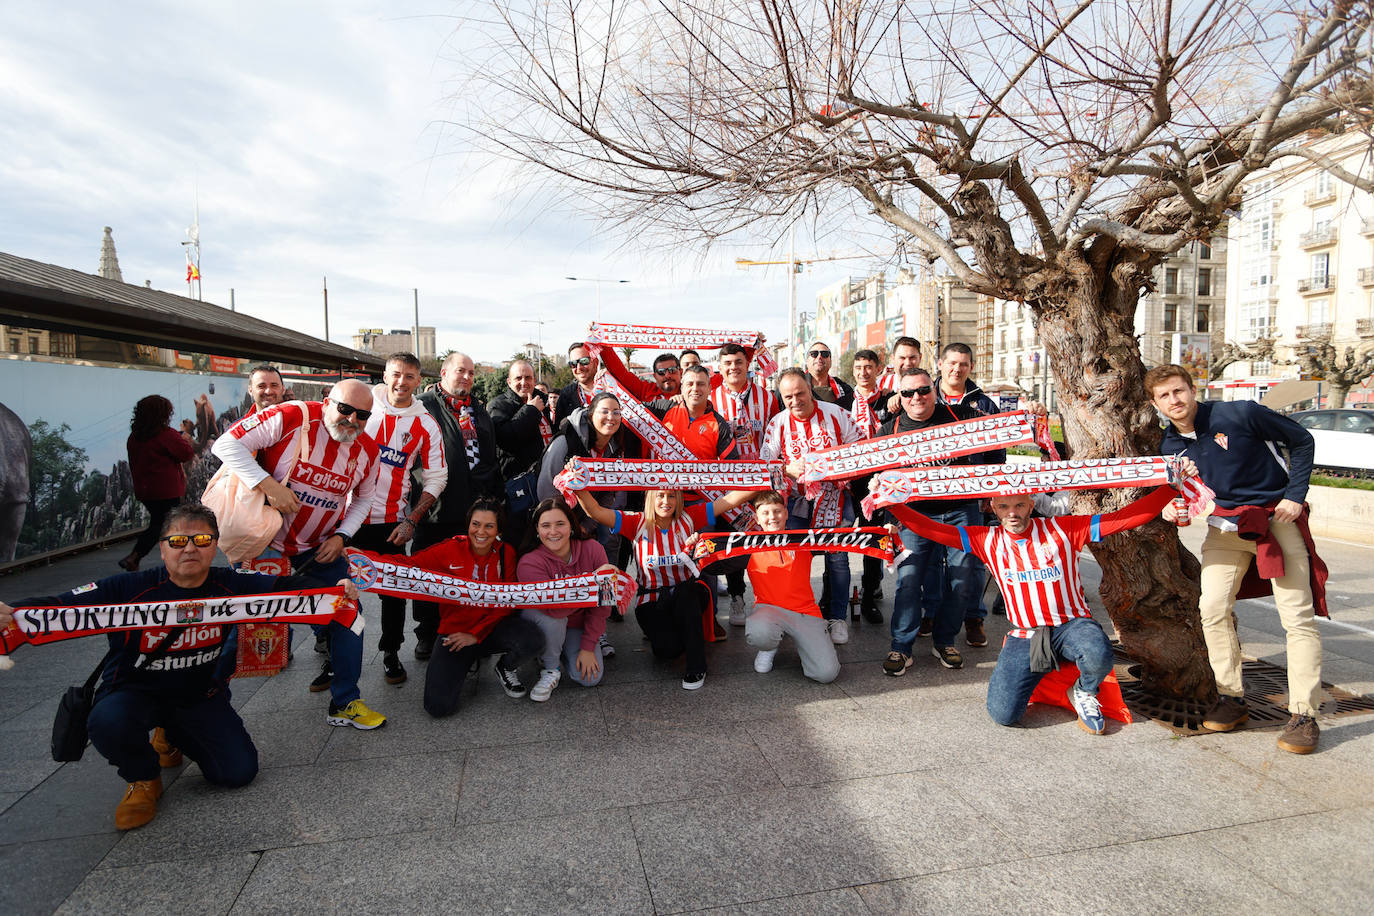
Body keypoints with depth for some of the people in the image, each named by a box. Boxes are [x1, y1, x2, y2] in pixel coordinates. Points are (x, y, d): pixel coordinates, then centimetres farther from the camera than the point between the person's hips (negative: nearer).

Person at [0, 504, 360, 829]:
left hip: (200, 695, 2)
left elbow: (283, 586, -20)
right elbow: (66, 605, -27)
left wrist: (333, 591, -37)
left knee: (240, 771, -5)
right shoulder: (129, 589, -20)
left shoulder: (230, 585, -14)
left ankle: (172, 736, 27)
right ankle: (144, 780, -1)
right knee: (107, 723, -38)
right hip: (133, 692, -2)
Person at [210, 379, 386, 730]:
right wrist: (269, 485, -31)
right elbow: (227, 444, -21)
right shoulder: (292, 417, -20)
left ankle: (345, 703, 13)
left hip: (321, 548, 4)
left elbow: (364, 498, 10)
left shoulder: (366, 450, -5)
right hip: (265, 543, -4)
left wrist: (342, 536, -5)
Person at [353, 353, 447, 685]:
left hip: (391, 523, 0)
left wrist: (412, 521, -7)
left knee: (394, 588, 5)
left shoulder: (425, 425, -2)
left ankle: (390, 652, 25)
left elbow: (436, 478, 1)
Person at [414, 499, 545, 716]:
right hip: (455, 630, -1)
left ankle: (506, 668, 6)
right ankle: (464, 663, 16)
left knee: (533, 640, -32)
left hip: (495, 627, 1)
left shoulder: (506, 553, -5)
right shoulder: (451, 549, -9)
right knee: (439, 706, -19)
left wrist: (477, 634, -13)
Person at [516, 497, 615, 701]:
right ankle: (550, 669, -8)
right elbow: (554, 607, -41)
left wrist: (588, 647, -17)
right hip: (539, 621, -2)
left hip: (578, 625, 3)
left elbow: (601, 604, -14)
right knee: (552, 619, -36)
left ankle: (566, 650, 18)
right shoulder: (529, 563, -26)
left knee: (591, 678, -14)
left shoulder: (593, 550, -19)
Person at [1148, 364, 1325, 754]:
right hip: (1226, 525, 4)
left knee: (1297, 615, -5)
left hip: (1279, 517, -4)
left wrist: (1295, 495, -10)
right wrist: (1173, 508, -12)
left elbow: (1301, 441, -3)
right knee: (1213, 608, -6)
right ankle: (1231, 698, 8)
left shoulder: (1239, 414, -14)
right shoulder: (1170, 446, 0)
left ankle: (1303, 715, 2)